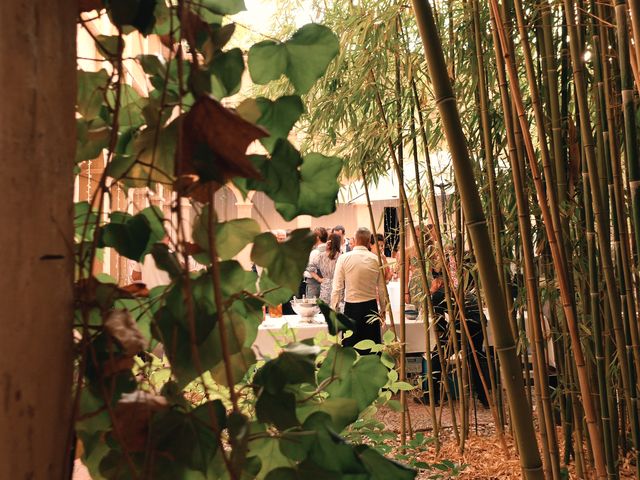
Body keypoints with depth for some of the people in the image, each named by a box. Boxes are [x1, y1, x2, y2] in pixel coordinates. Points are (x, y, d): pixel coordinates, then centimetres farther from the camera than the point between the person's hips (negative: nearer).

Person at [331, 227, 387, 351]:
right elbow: (382, 288, 1)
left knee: (350, 346, 7)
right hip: (371, 307, 1)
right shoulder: (376, 259, -2)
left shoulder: (344, 258, -7)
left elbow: (337, 287, -6)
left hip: (351, 308, -1)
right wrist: (383, 309, 14)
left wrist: (333, 309, 4)